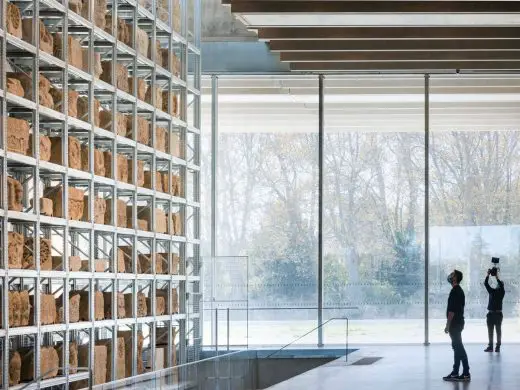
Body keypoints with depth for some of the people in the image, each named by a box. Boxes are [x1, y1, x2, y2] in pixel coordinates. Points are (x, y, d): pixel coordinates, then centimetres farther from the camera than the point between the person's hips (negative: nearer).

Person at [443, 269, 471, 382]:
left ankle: (466, 374, -6)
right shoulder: (459, 291, 15)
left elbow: (452, 310, -21)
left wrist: (448, 325, -18)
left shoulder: (455, 291, -17)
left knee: (458, 348, -7)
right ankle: (455, 373, 15)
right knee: (457, 347, 11)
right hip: (458, 323, 10)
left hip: (455, 323, -10)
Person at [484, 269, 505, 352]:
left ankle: (498, 346, 0)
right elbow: (486, 283, 4)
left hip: (498, 314, -5)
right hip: (491, 313, 5)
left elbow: (501, 284, -18)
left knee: (498, 330, -1)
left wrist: (497, 276, -19)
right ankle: (490, 346, 11)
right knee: (490, 331, 7)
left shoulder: (502, 292, 0)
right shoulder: (492, 291, 11)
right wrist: (488, 275, -6)